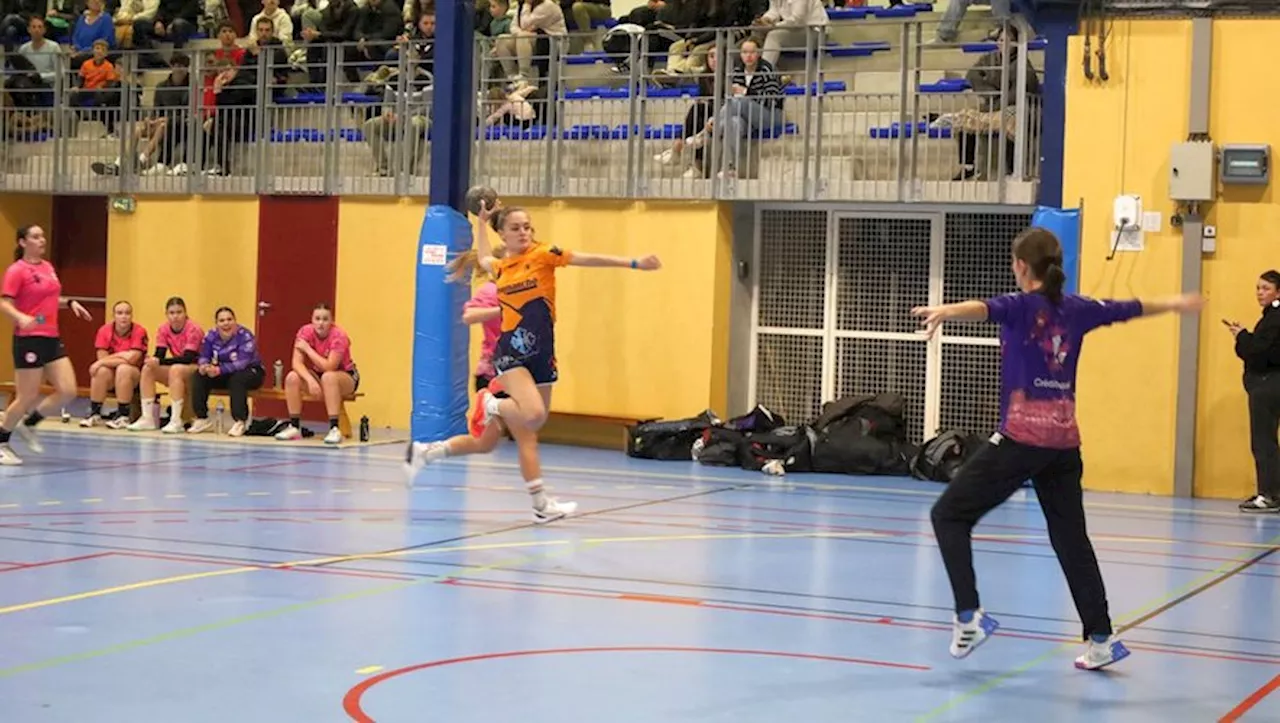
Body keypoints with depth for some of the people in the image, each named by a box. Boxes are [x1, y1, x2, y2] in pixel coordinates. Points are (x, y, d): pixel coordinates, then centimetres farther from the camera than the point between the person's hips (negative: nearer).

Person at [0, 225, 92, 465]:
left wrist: (70, 302, 13)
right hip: (29, 339, -7)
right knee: (28, 397, -3)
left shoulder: (48, 267, 13)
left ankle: (28, 424, 20)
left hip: (52, 339, 7)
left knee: (68, 392, -1)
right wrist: (21, 318, -33)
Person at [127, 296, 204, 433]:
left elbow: (188, 358, -26)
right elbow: (159, 355, -6)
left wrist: (160, 361, -34)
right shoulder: (163, 329, -1)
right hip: (176, 369, 6)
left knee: (176, 369, -36)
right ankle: (147, 418, -17)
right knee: (147, 369, -15)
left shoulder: (193, 329, -18)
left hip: (197, 369, -6)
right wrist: (153, 361, -32)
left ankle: (176, 421, -36)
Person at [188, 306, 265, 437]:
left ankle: (240, 422, -32)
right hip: (225, 375, 6)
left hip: (251, 372, -6)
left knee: (237, 379, -38)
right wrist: (203, 366, -31)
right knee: (198, 376, -14)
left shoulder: (244, 336, -22)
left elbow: (242, 363, -32)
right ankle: (202, 420, -10)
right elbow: (204, 356, -5)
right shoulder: (211, 336, -5)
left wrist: (219, 370, -43)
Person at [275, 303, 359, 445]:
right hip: (318, 375, 4)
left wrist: (307, 349, -27)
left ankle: (334, 429, -37)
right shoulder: (305, 332, -14)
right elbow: (297, 363, -21)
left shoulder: (338, 336, -25)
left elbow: (329, 367, -33)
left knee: (329, 377, -38)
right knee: (292, 378, -22)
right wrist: (310, 380, -39)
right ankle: (294, 427, -13)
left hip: (346, 377, -4)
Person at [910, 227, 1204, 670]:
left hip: (1022, 438, -6)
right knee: (1071, 538, 15)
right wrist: (1175, 303, 47)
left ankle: (970, 617, -8)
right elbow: (1131, 308, 28)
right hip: (1064, 440, 6)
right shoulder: (1075, 309, 10)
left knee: (950, 515, 3)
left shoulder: (1022, 306, -6)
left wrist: (946, 311, -52)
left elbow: (984, 309, -30)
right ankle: (1101, 638, 15)